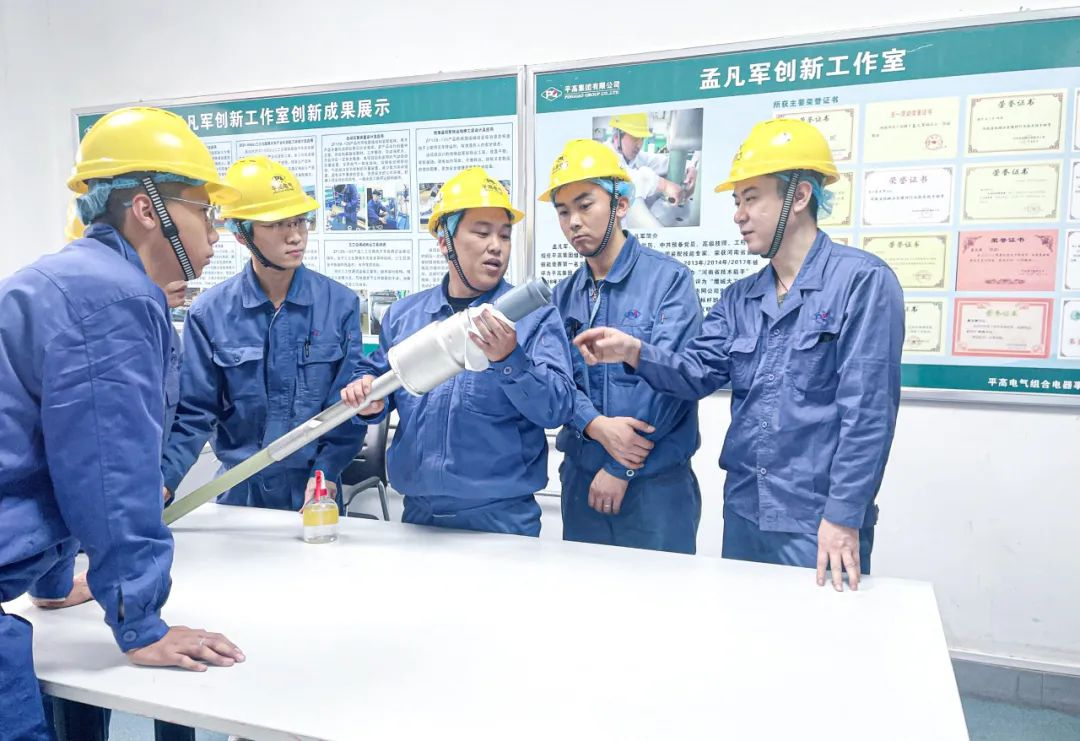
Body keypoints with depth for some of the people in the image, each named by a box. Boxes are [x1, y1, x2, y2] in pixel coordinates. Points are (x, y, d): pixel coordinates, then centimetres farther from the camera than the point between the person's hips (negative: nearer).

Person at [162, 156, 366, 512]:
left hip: (315, 490, 0)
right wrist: (162, 482, -18)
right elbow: (193, 413, -4)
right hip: (239, 488, 1)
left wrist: (324, 474, -16)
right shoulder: (209, 312, -7)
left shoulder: (340, 304, -8)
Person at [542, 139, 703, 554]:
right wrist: (596, 426, -20)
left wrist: (620, 468, -14)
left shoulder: (669, 279, -9)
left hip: (656, 482, -5)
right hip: (580, 476, 5)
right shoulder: (562, 297, 8)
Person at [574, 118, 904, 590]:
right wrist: (635, 352, -20)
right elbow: (697, 372, 0)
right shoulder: (738, 299, 11)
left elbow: (867, 408, -16)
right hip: (742, 514, 7)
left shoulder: (862, 280, -11)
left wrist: (843, 516, -17)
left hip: (819, 523, -6)